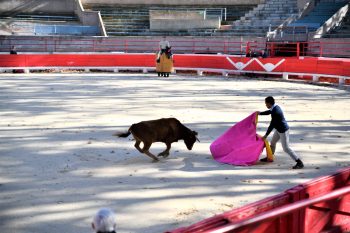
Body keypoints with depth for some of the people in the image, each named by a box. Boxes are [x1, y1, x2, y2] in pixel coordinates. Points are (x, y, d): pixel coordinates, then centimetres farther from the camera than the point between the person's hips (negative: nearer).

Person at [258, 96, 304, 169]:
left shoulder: (275, 112, -30)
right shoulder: (275, 107, -2)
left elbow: (272, 125, -26)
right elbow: (269, 112, 22)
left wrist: (266, 135, -18)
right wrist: (260, 113, 26)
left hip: (283, 130, -10)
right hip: (279, 129, 10)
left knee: (286, 148, -5)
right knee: (272, 142, 24)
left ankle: (299, 163, -1)